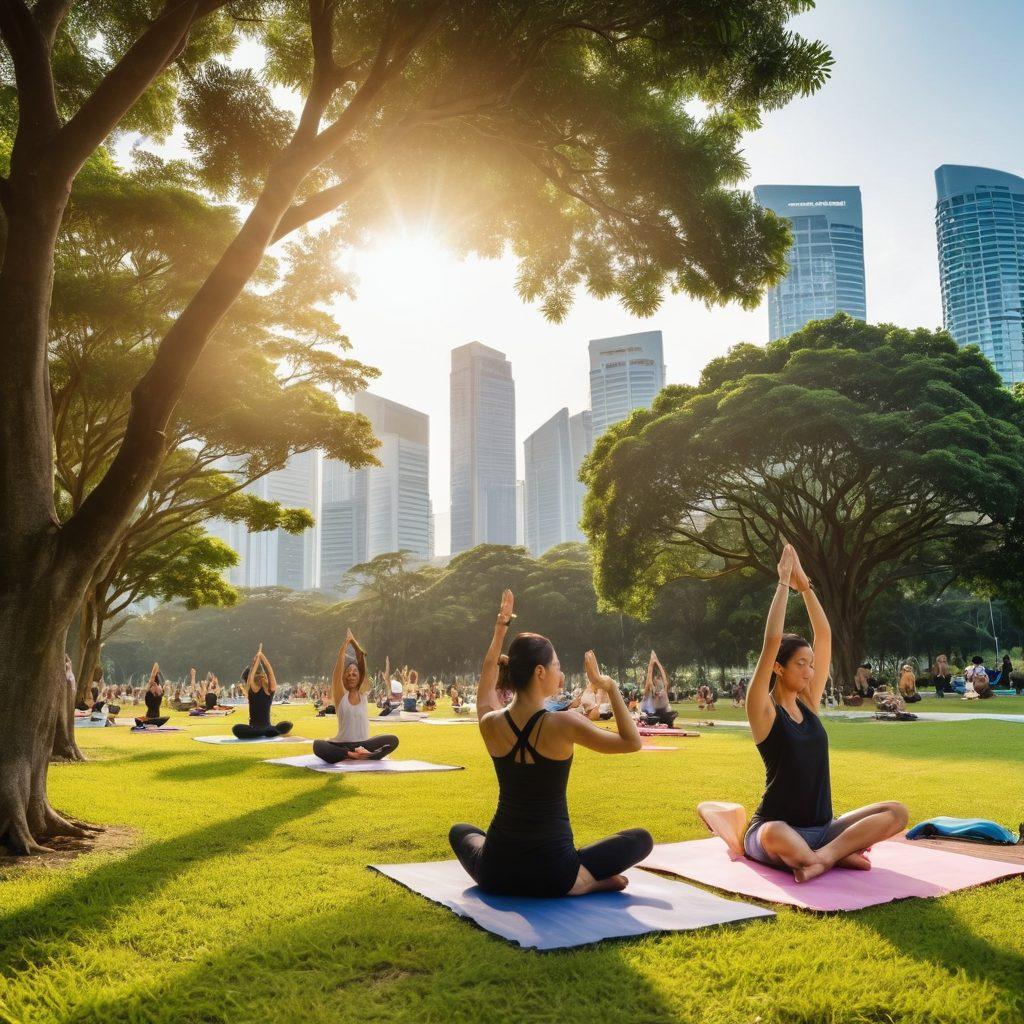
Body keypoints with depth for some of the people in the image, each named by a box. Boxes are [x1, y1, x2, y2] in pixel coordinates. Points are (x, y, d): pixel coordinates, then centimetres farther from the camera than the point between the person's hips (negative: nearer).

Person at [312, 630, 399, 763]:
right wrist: (346, 642, -10)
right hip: (343, 745, -3)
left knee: (393, 741, -24)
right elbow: (338, 667, -9)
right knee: (317, 745, -33)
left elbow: (363, 664, 1)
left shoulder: (363, 694, 7)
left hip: (363, 744, 3)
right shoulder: (340, 695, 2)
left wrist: (353, 641, -3)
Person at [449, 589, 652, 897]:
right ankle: (585, 881, -1)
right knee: (641, 839, 17)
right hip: (551, 875, -4)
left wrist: (500, 629, 25)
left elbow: (488, 678, 18)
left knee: (460, 832, 38)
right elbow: (632, 742, -7)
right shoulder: (562, 724, -19)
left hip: (495, 874, 4)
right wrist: (610, 687, -4)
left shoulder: (490, 724, -6)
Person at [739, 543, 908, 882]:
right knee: (775, 835, -41)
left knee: (896, 812, -13)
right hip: (776, 828, -6)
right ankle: (838, 855, -18)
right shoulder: (763, 710, -9)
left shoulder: (808, 702, 7)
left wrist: (804, 584, 1)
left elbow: (824, 635, 5)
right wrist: (783, 583, -17)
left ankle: (822, 857, -21)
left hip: (822, 827, 6)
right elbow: (772, 642, -21)